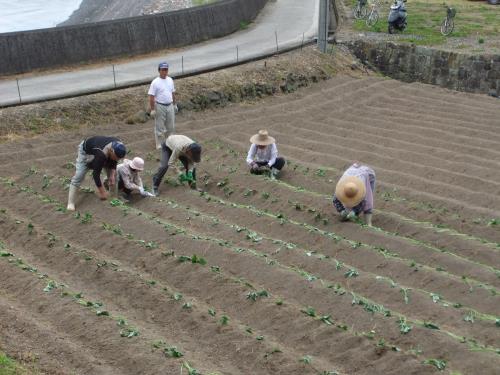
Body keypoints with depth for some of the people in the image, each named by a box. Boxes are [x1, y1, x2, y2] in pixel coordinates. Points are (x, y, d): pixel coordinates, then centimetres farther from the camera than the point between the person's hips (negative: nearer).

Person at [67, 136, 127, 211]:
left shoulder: (118, 146, -27)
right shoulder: (101, 154, -46)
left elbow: (113, 161, -7)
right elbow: (96, 174, -39)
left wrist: (112, 175, -18)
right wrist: (101, 191, -34)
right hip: (85, 151, -7)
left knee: (113, 172, -2)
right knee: (79, 176, -18)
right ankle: (70, 203, -15)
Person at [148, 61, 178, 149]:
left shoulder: (170, 80, 6)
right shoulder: (155, 82, -13)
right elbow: (151, 97, -13)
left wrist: (175, 105, 16)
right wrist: (152, 109, -16)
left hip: (170, 106, 6)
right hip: (160, 107, -6)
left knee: (171, 126, 14)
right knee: (159, 126, 3)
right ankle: (159, 144, 13)